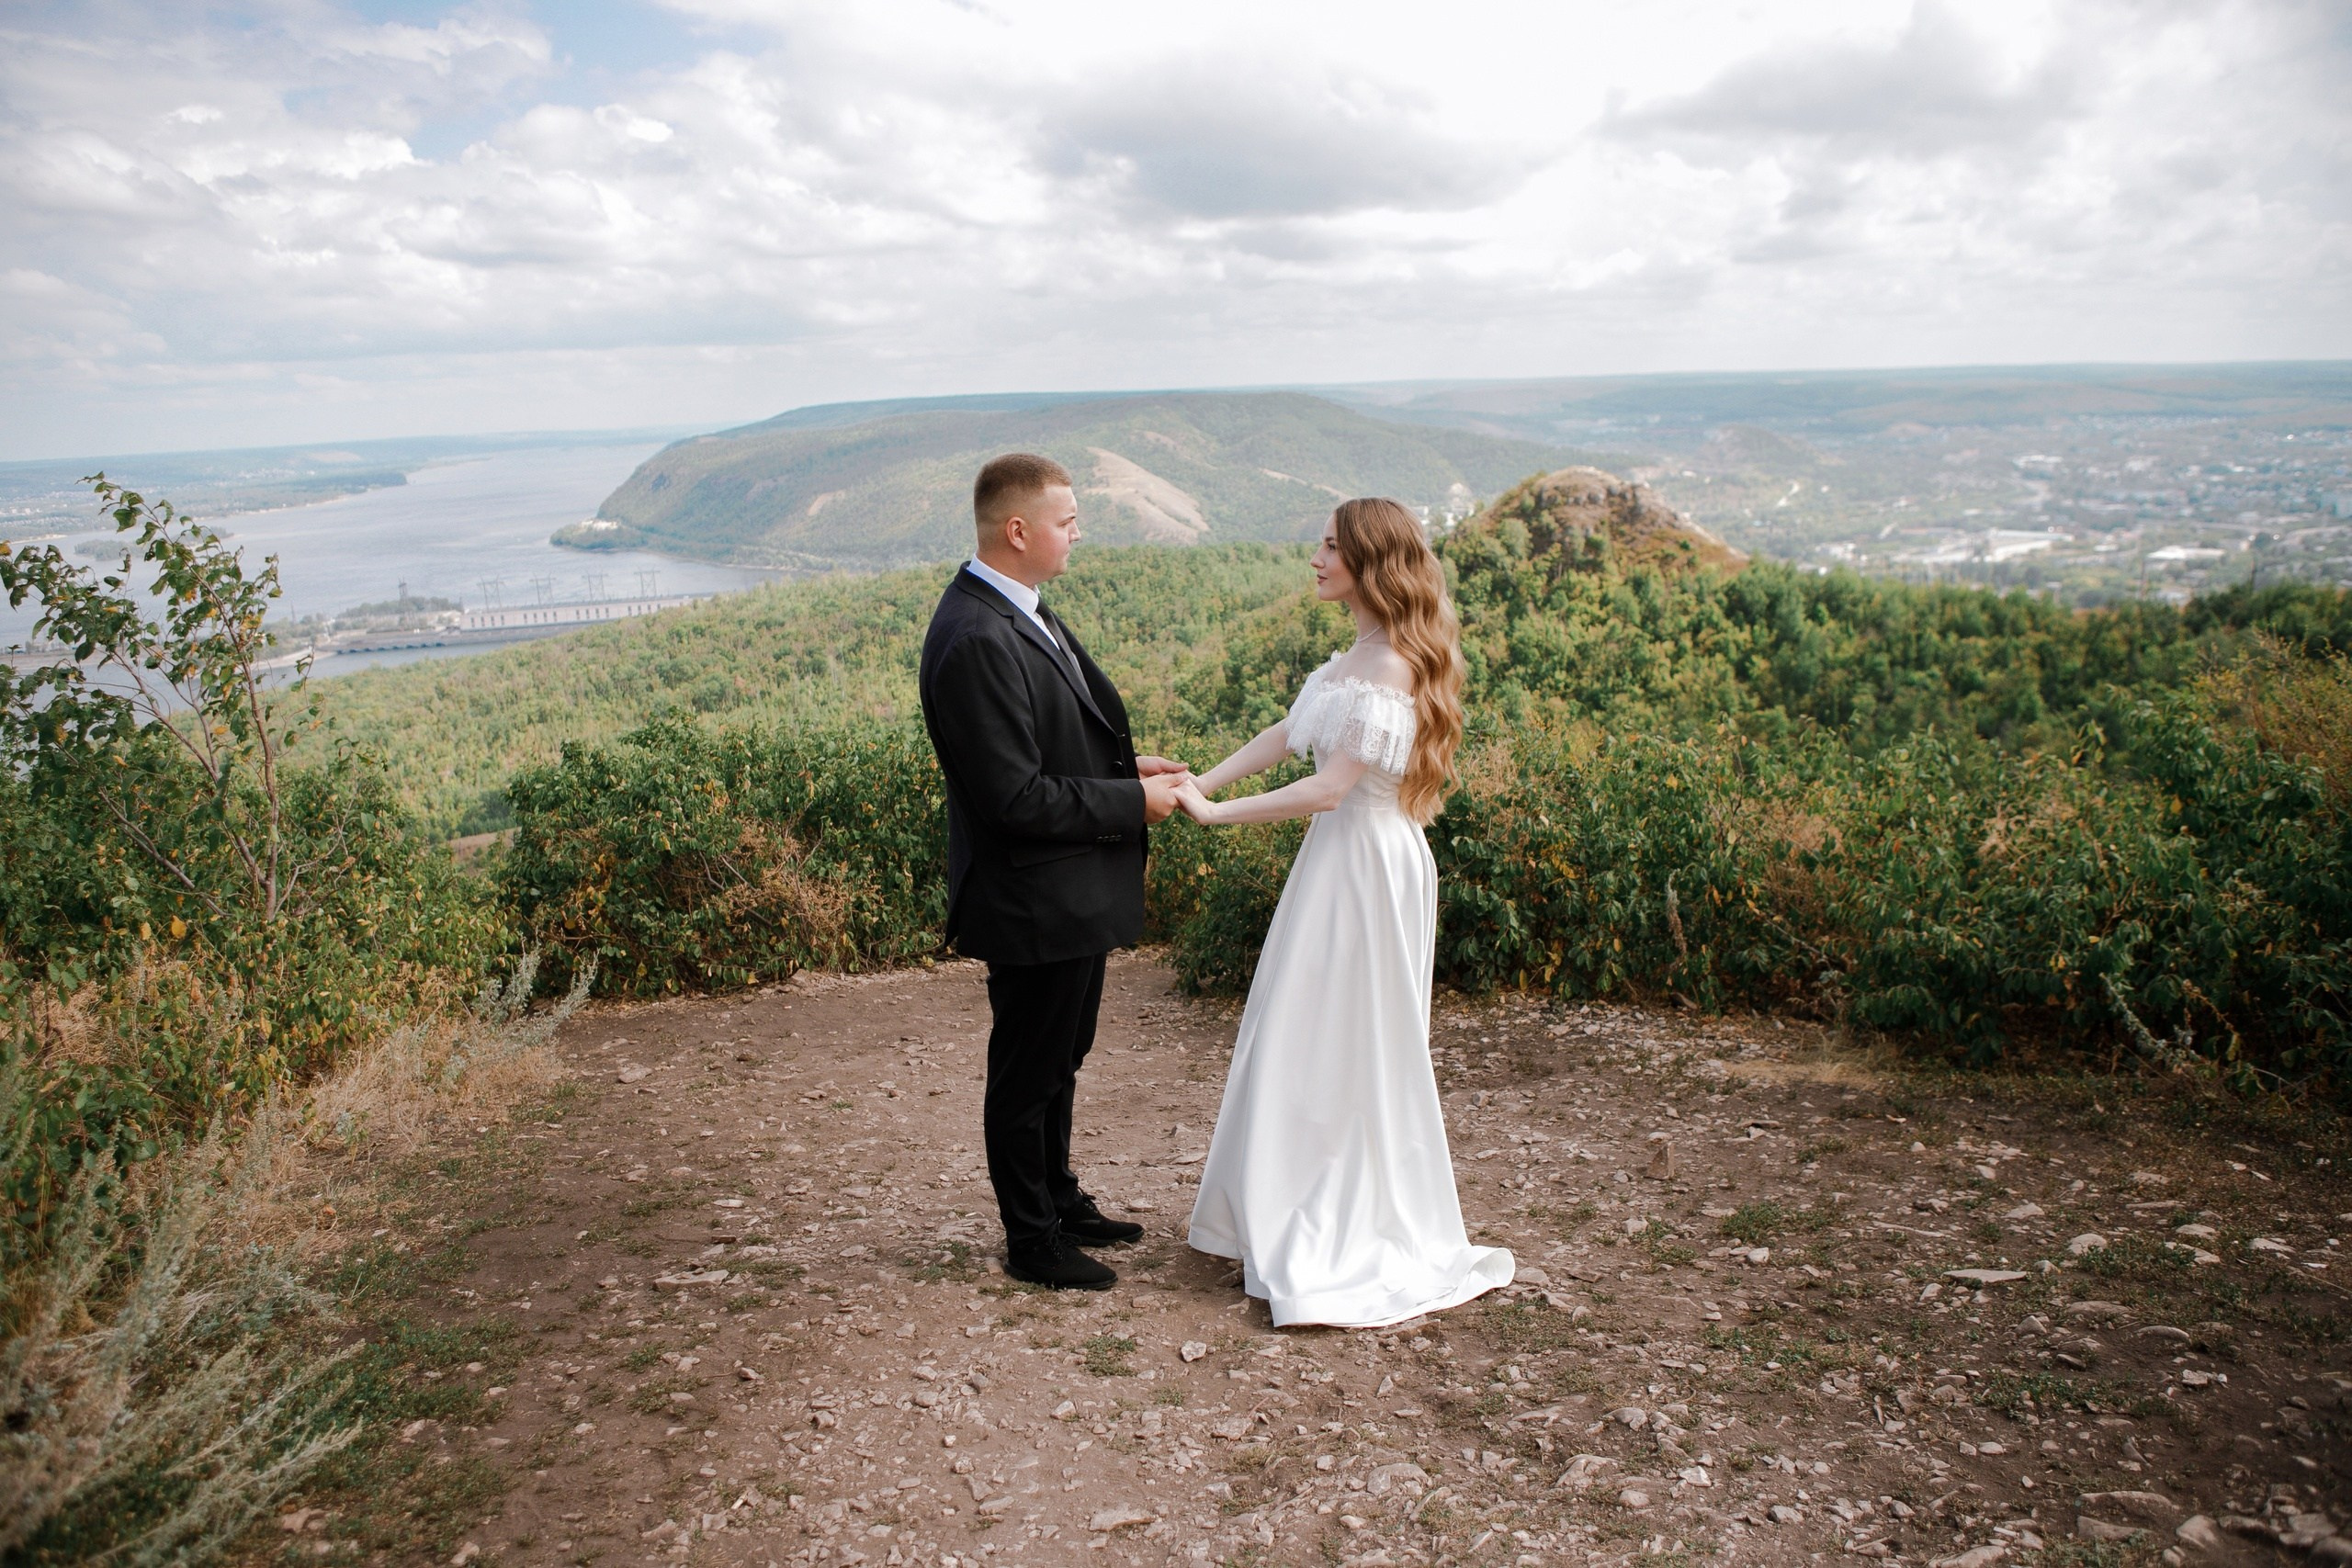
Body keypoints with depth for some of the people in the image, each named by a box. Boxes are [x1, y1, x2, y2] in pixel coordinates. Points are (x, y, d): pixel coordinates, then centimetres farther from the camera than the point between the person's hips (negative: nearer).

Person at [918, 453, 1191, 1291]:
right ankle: (1032, 1240, 27)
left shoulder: (1020, 613, 5)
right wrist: (1132, 801, -19)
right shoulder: (977, 641, -27)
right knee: (1026, 1077, 9)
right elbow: (1016, 798, -28)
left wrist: (1127, 765, 3)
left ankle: (1059, 1202, 43)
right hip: (1034, 904, -10)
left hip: (1072, 894, 10)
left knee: (1058, 1063, 25)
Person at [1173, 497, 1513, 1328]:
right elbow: (1287, 733, 8)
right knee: (1309, 1044, 17)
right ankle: (1309, 1223, 31)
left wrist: (1213, 814, -18)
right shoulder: (1362, 653, 10)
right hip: (1340, 856, 9)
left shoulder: (1390, 668, -21)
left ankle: (1347, 1250, 17)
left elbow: (1329, 787, -24)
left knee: (1345, 1049, 2)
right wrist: (1200, 782, -1)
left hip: (1365, 866, -9)